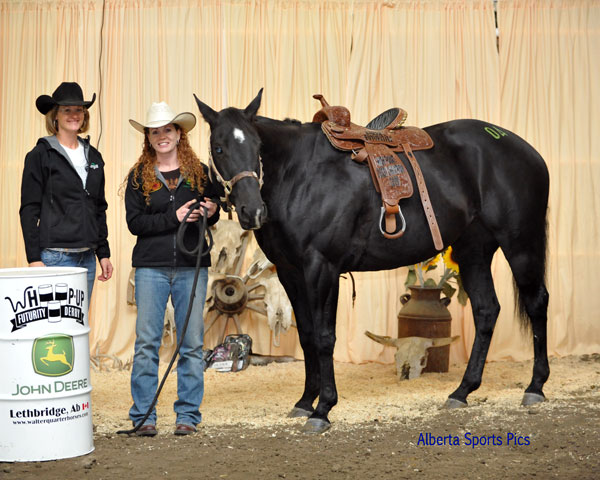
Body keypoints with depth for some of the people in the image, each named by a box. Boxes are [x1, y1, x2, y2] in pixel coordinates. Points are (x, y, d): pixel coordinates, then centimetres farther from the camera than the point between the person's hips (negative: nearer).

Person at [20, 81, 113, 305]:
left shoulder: (93, 156, 15)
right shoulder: (40, 155, -2)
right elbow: (28, 210, -5)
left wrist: (104, 253, 15)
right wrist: (34, 258, -11)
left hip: (87, 257, 6)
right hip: (55, 256, -6)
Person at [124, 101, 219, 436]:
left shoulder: (199, 171, 8)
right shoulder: (139, 176, 5)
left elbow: (214, 214, 14)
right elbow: (135, 222, -4)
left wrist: (210, 212, -9)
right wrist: (174, 217, -15)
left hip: (192, 266, 1)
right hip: (151, 268, -1)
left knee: (192, 343, 3)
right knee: (147, 342, 0)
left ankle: (188, 414, 12)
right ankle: (144, 415, 8)